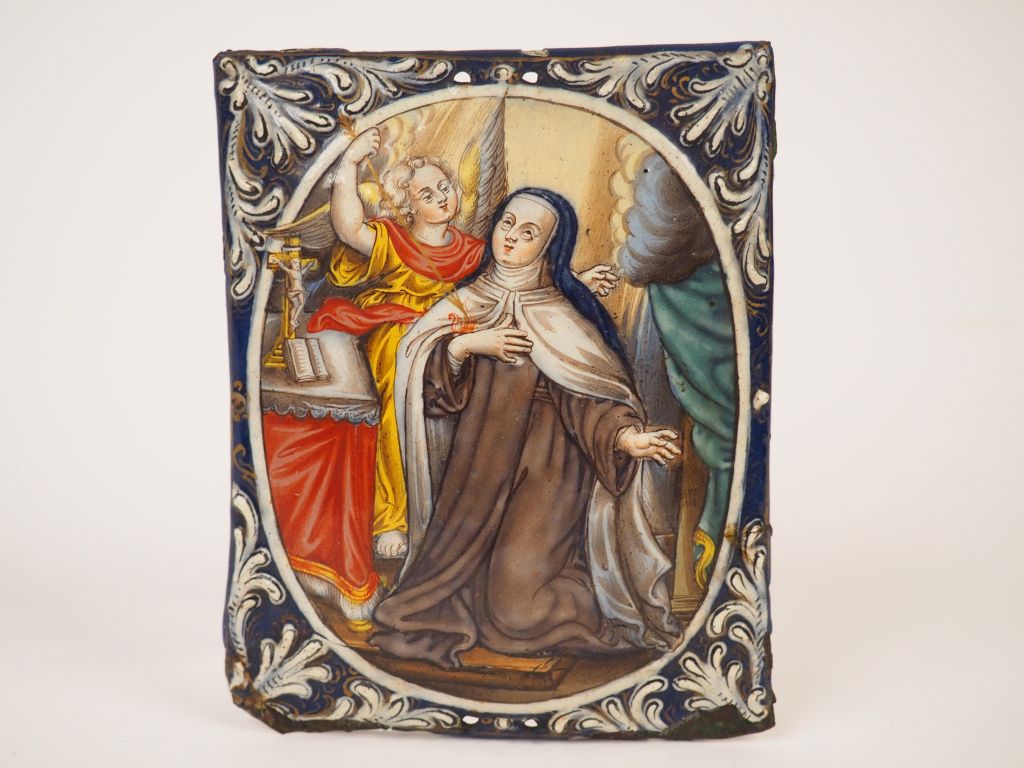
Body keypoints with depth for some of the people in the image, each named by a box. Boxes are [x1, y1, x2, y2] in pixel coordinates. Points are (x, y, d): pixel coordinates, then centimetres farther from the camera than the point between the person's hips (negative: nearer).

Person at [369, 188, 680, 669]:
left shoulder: (559, 318, -9)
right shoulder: (469, 304, 4)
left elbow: (586, 397, -15)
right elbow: (434, 392, -1)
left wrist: (625, 437, -33)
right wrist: (464, 345, -17)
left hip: (541, 471, -4)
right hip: (478, 468, 5)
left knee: (515, 601, -9)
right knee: (456, 572, -3)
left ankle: (610, 610, 18)